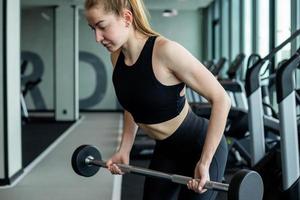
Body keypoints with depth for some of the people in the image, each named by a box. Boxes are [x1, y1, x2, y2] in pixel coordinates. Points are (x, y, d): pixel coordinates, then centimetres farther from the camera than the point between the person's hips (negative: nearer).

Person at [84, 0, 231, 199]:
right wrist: (124, 150, 8)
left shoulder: (166, 51, -27)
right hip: (166, 150, 7)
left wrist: (204, 163, -24)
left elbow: (221, 99, -24)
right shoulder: (117, 57, -5)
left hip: (200, 147, -7)